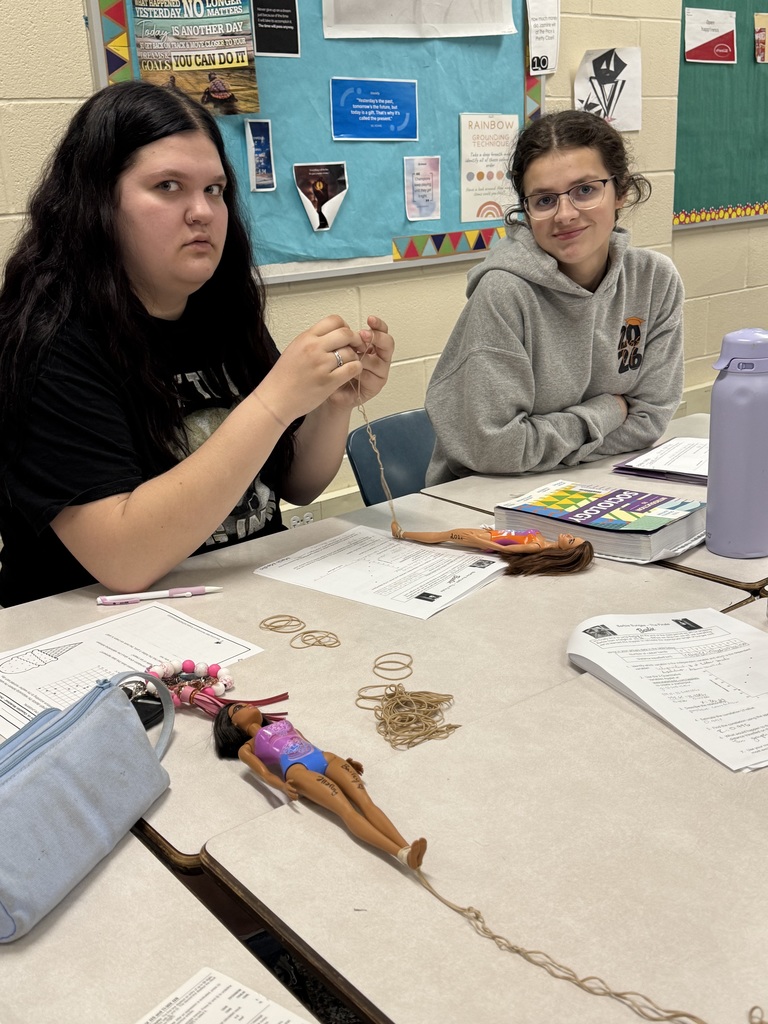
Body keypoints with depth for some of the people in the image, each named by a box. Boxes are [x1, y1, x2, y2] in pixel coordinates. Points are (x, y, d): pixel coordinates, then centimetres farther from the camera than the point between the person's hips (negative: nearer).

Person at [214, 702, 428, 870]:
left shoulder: (283, 724, 39)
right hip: (298, 770, -5)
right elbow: (264, 773, 5)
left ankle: (406, 848, -45)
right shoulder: (247, 747, 23)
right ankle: (401, 854, -49)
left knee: (365, 802, -23)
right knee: (347, 810, -29)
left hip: (325, 758, 5)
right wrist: (282, 787, -18)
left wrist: (345, 762, 19)